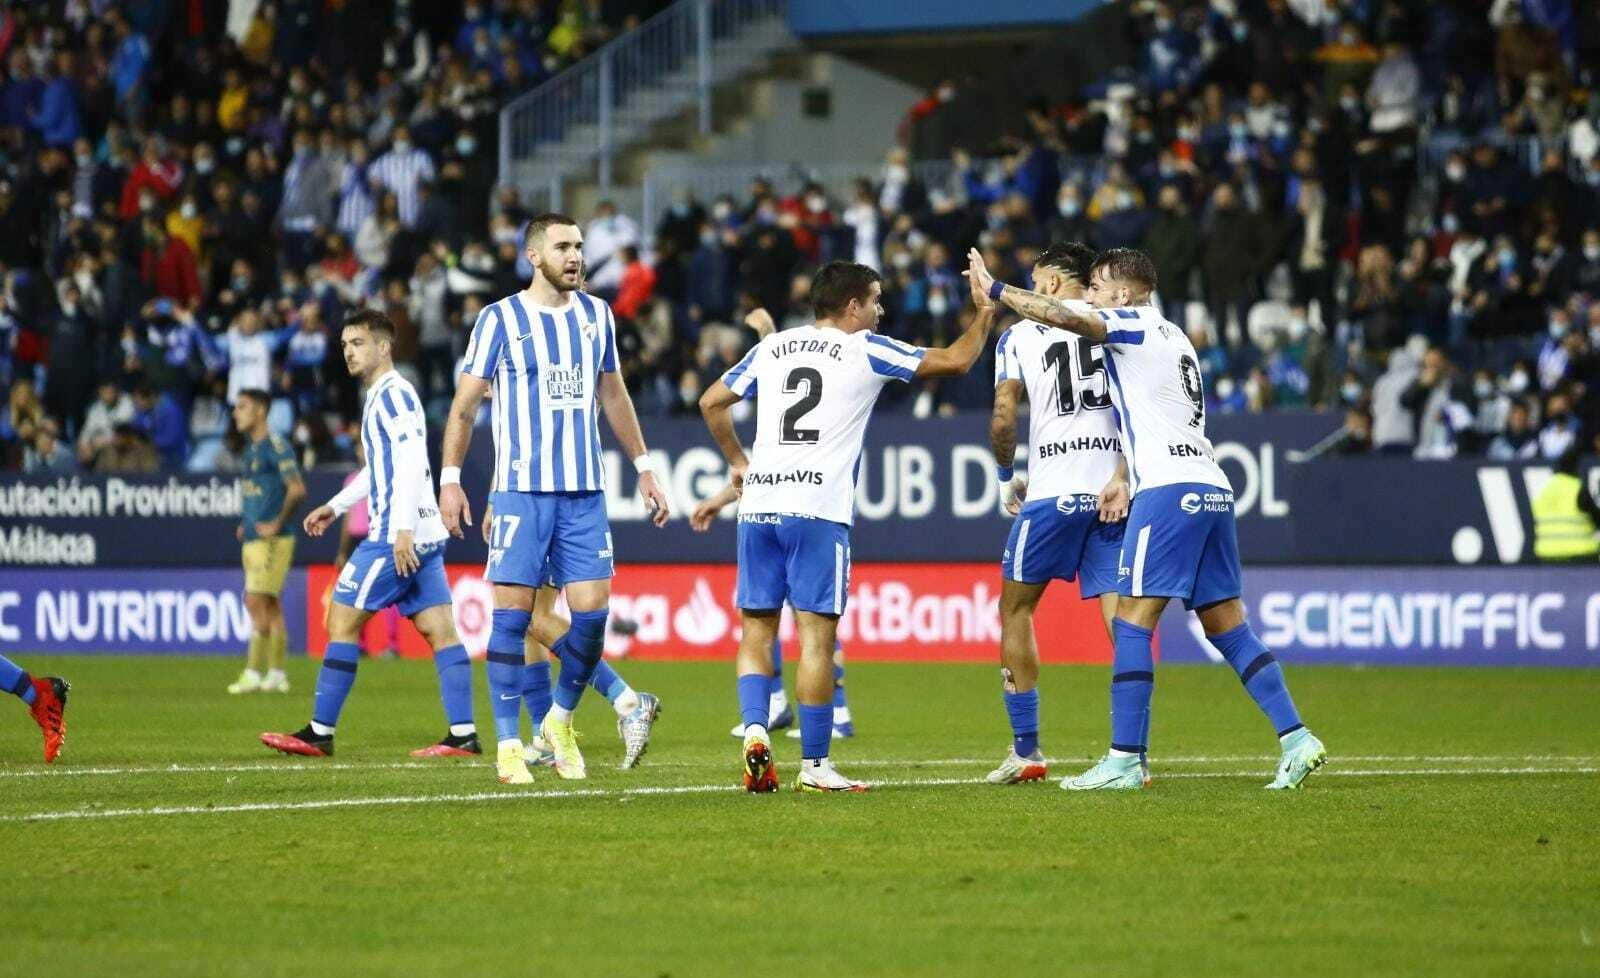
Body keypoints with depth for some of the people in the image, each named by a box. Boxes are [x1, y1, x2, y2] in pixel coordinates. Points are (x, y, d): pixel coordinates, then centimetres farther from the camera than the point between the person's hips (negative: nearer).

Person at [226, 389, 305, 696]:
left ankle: (252, 673, -11)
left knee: (256, 603, -11)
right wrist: (245, 522, 17)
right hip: (253, 540, 10)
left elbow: (297, 490, -21)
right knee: (270, 607, 9)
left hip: (270, 541, -10)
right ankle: (277, 675, 11)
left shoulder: (276, 446, -13)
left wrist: (276, 524, -17)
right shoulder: (253, 448, 17)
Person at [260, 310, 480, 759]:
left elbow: (411, 461, -21)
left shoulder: (393, 394, -10)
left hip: (396, 536, -10)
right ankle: (463, 734, -2)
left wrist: (403, 527, -28)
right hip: (425, 535, 10)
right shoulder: (382, 396, 20)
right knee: (438, 629, 3)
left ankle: (319, 734, -1)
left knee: (343, 620, -4)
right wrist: (336, 506, 36)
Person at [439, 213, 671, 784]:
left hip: (584, 491, 4)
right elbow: (465, 404, 1)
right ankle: (508, 744, 2)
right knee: (513, 613, -4)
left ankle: (561, 719, 19)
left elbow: (613, 396, 21)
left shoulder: (596, 315, 10)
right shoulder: (499, 320, -2)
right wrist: (450, 479, -6)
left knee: (592, 610, -3)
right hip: (520, 490, -4)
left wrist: (643, 467, 20)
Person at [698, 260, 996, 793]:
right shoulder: (866, 350, 3)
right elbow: (955, 361, 7)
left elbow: (712, 401, 22)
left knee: (756, 630, 11)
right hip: (817, 509, -4)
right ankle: (813, 765, -1)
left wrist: (737, 461, 33)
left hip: (758, 506, 4)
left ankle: (755, 729, -10)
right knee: (817, 635, -1)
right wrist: (985, 313, 23)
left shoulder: (771, 348, 15)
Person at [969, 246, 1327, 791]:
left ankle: (1125, 760, -9)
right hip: (1213, 489, 9)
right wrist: (1123, 480, 24)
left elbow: (1065, 317, -17)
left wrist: (995, 290, -8)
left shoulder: (1134, 325, 0)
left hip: (1169, 490, -9)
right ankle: (1296, 739, 2)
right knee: (1225, 625, 9)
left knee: (1133, 619, -6)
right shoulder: (1172, 336, 26)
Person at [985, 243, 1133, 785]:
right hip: (1113, 490, 2)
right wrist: (1122, 478, -3)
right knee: (1121, 618, 0)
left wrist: (1007, 475, 15)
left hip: (1054, 491, -2)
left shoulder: (1019, 336, 5)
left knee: (1016, 606, 15)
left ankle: (1026, 750, 15)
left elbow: (1002, 420, -2)